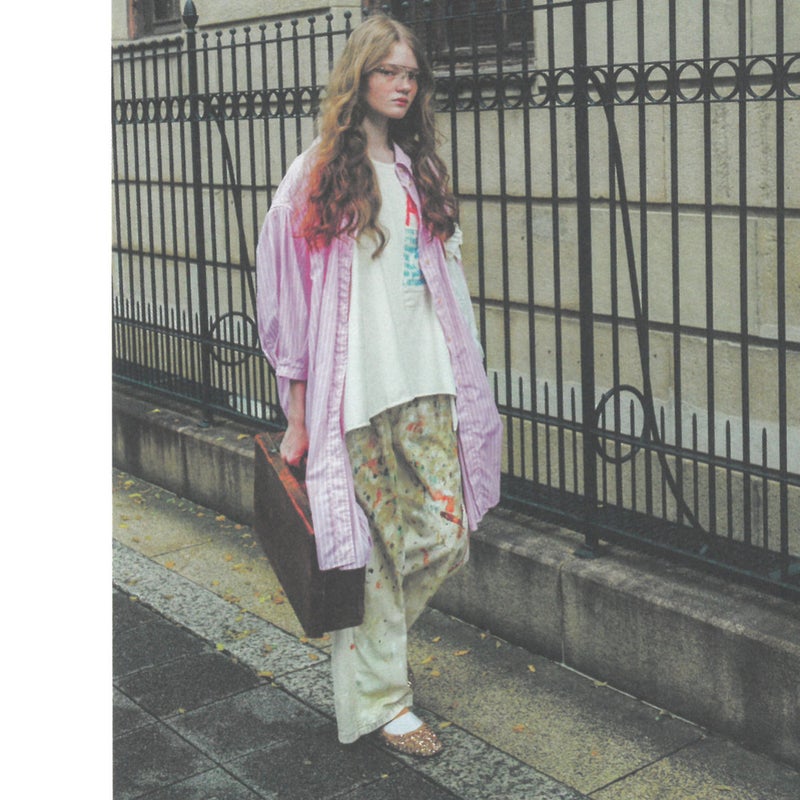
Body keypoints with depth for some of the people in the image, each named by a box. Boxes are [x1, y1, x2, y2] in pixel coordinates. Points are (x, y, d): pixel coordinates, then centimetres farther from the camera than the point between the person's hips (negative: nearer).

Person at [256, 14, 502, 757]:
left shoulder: (420, 171, 13)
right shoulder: (318, 175, -5)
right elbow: (292, 302, -6)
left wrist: (461, 384, 14)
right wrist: (296, 418, -7)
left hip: (427, 387, 6)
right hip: (354, 397, -5)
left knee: (443, 539, 5)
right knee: (373, 552, 2)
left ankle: (368, 646, 30)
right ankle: (379, 699, 18)